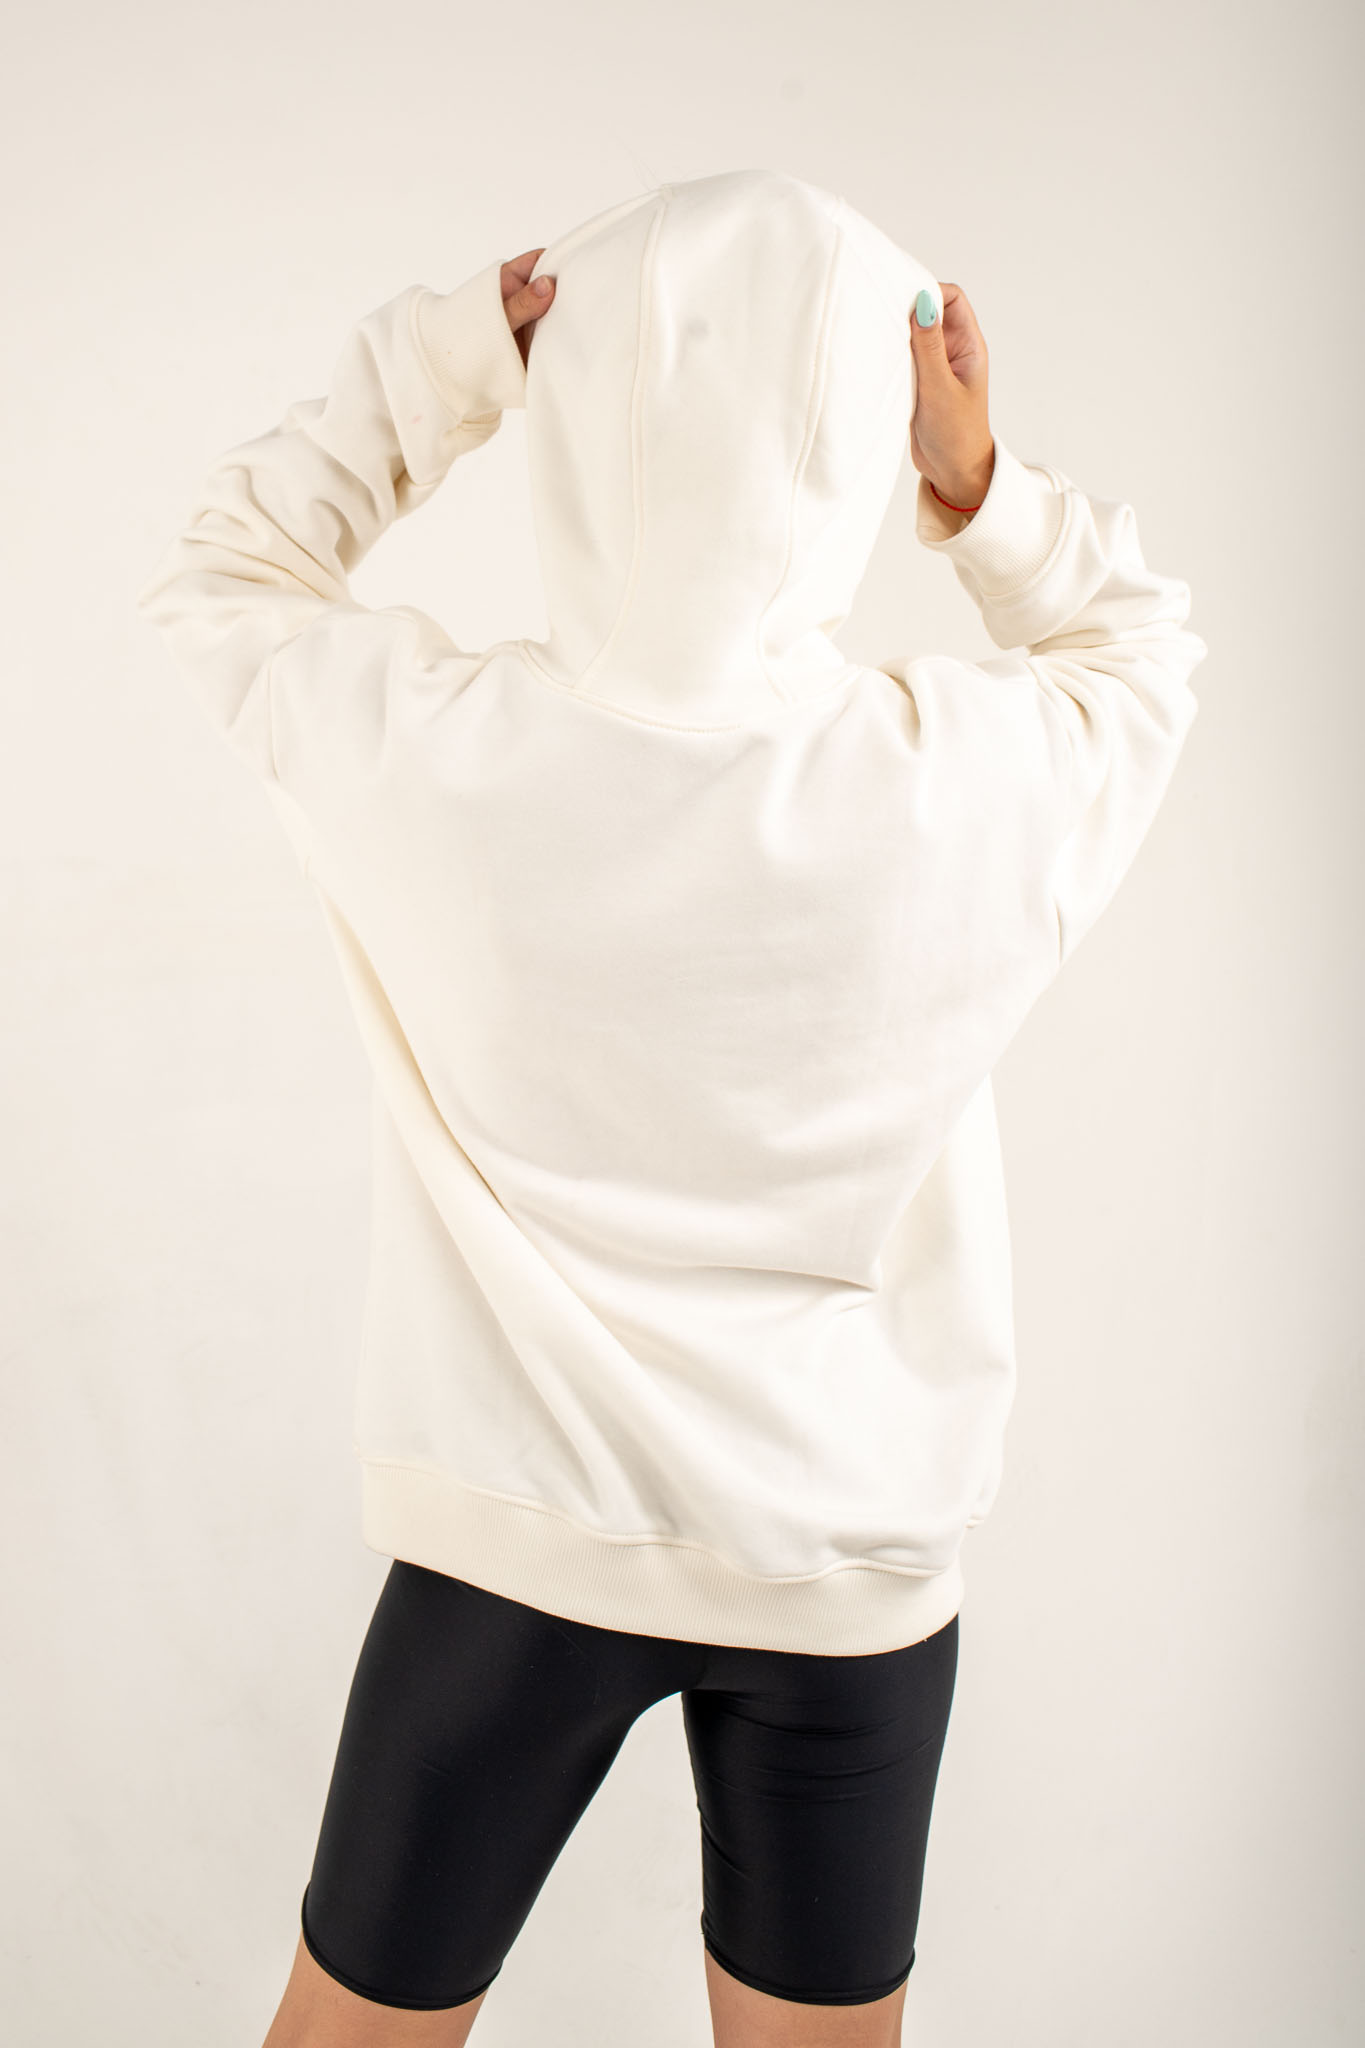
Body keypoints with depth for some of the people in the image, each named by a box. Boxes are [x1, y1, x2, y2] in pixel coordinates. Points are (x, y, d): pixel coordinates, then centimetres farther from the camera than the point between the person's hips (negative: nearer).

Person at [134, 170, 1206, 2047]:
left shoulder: (424, 751, -19)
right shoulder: (974, 783, -18)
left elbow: (220, 575, 4)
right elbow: (1142, 647, 8)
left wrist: (466, 339, -2)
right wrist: (980, 481, -7)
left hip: (514, 1540, 0)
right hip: (854, 1559, 1)